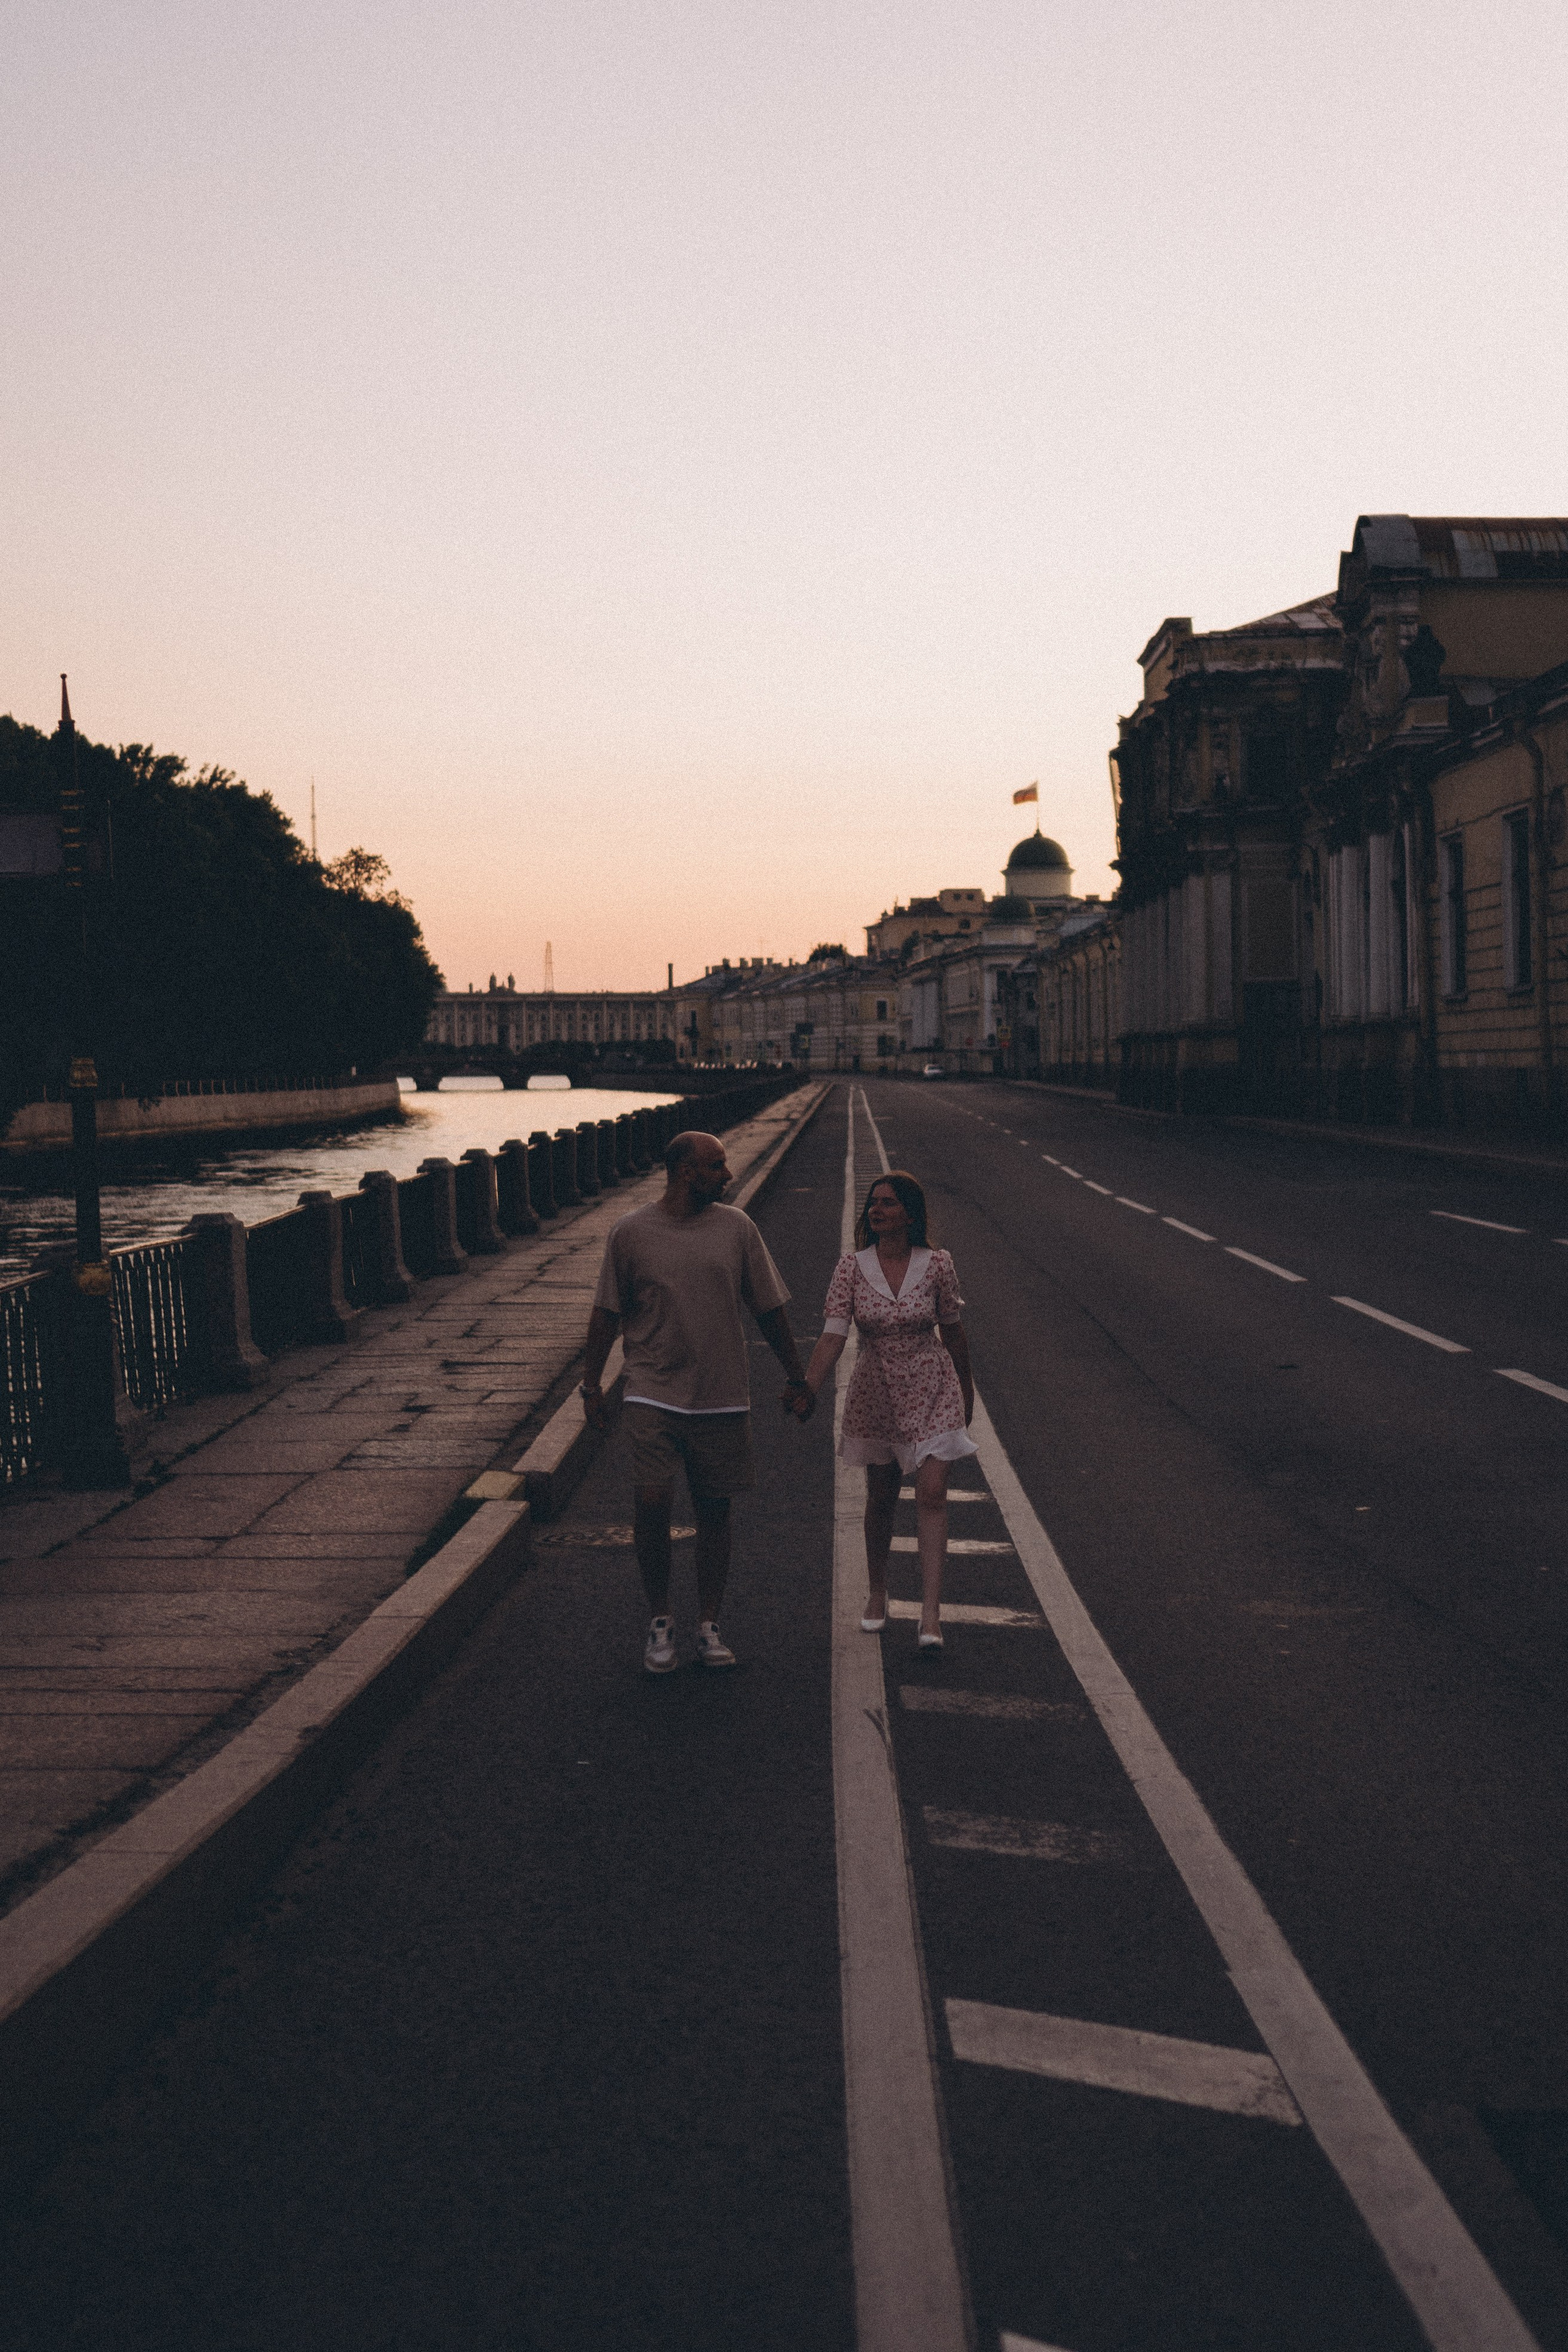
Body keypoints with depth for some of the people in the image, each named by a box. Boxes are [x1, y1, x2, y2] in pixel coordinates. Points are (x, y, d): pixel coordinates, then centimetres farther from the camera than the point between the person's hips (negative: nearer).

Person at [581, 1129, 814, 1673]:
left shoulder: (736, 1227, 3)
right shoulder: (630, 1233, -3)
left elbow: (769, 1307, 10)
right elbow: (606, 1314, 5)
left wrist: (796, 1378, 12)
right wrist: (592, 1385, 6)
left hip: (722, 1398, 2)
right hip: (653, 1396, -2)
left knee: (713, 1511, 7)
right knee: (650, 1502, -12)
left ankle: (708, 1627, 20)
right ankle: (660, 1620, 8)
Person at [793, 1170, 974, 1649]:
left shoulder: (937, 1265, -9)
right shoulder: (851, 1269, -8)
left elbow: (953, 1332, 4)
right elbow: (833, 1337, -16)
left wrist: (966, 1389, 14)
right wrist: (808, 1389, -30)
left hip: (931, 1392, -1)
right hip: (875, 1394, 2)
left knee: (931, 1495, -11)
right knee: (880, 1497, 14)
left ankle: (931, 1614, -13)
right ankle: (876, 1592, 36)